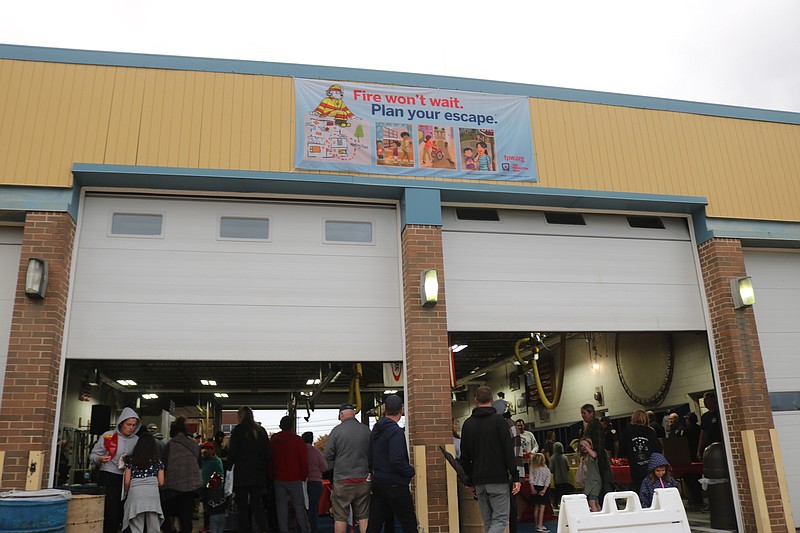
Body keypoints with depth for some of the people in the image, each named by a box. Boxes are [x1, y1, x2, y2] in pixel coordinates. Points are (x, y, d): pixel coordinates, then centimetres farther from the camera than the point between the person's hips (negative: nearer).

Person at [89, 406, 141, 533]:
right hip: (108, 478, -4)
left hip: (127, 480, 4)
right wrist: (100, 458, -21)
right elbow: (93, 455, -1)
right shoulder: (107, 436, -4)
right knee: (110, 515, -10)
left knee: (121, 515, 8)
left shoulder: (136, 440, 8)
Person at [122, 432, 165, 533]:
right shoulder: (158, 461, 9)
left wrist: (128, 493, 23)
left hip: (136, 494, 0)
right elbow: (161, 482, 8)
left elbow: (127, 482, 5)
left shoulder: (131, 460, 7)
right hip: (153, 494, 1)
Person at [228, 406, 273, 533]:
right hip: (258, 473, 4)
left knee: (242, 506, 5)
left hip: (241, 473, -4)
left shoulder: (237, 430, -5)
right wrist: (264, 468, 16)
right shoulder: (261, 430, 8)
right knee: (257, 504, 9)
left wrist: (229, 465, 7)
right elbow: (268, 453, 7)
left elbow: (232, 452, -8)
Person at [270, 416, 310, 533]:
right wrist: (304, 476, 6)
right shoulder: (298, 440, -6)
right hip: (295, 479, -3)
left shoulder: (273, 441, 7)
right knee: (299, 506, 2)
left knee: (281, 507, 7)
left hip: (278, 479, 3)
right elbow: (304, 461, -5)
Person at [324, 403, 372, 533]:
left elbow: (328, 455, -7)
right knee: (364, 517, 10)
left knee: (340, 517, 6)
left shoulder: (337, 430, -10)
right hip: (363, 480, 3)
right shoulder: (366, 430, -1)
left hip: (342, 480, -3)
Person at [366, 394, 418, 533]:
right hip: (395, 484, -8)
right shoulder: (396, 431, -18)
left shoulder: (376, 430, 9)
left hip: (377, 482, 8)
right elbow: (397, 460, -25)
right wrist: (412, 471, -12)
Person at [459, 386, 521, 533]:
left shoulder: (467, 423, 8)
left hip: (479, 481, 5)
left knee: (488, 521, 14)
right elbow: (508, 451, -10)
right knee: (500, 519, -1)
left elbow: (465, 456, 10)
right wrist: (515, 477, -7)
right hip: (498, 479, -4)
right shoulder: (498, 420, -6)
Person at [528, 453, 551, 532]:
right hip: (542, 488, -3)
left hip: (535, 488, 3)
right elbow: (547, 481, -10)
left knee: (536, 508, 10)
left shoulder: (533, 469, 1)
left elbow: (531, 479, -7)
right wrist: (544, 490, -11)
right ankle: (540, 526, -8)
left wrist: (532, 489, -8)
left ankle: (537, 525, 17)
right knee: (542, 508, -3)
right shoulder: (546, 470, -4)